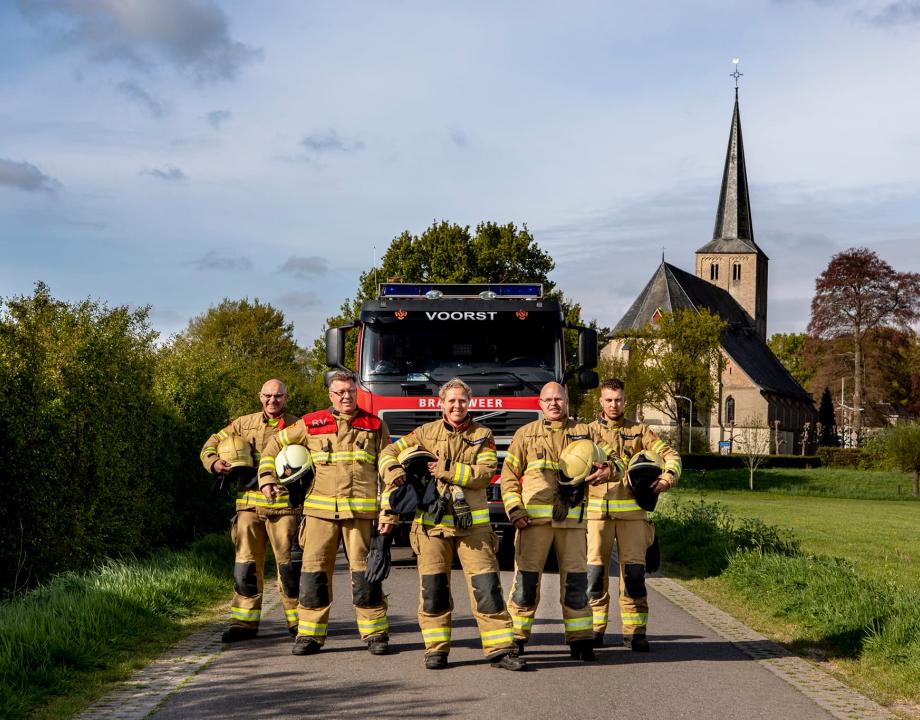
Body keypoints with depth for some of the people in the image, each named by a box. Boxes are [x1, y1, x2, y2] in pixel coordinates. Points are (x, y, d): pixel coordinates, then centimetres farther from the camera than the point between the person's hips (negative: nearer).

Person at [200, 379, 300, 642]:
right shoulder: (244, 424, 13)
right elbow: (212, 443, 17)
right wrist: (214, 463, -4)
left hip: (284, 504, -2)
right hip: (249, 503, 2)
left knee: (289, 563, 1)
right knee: (246, 563, 2)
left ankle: (297, 619, 11)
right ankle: (244, 621, 8)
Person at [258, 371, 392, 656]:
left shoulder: (375, 426, 10)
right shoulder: (311, 424, 8)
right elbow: (275, 445, 18)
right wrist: (267, 477, 6)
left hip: (361, 511, 0)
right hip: (320, 510, 1)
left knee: (364, 571, 0)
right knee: (314, 570, -1)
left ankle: (375, 632, 8)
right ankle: (310, 634, 7)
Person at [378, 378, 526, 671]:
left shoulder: (482, 435, 7)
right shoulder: (426, 433, 8)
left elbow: (485, 473, -8)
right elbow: (390, 454, 8)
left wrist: (446, 470, -14)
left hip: (472, 523, -1)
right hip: (432, 522, 1)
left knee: (486, 586, -4)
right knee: (433, 588, 2)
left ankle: (500, 649, 0)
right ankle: (436, 649, 12)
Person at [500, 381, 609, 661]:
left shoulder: (582, 433, 14)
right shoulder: (526, 434, 11)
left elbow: (600, 464, 13)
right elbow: (509, 475, 9)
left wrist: (607, 470, -13)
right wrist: (514, 510, -3)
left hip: (572, 517, 1)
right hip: (535, 517, -1)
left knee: (575, 577, 1)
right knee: (527, 576, -3)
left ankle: (580, 639, 9)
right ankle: (516, 637, 7)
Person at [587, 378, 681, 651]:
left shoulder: (639, 431, 14)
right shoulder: (589, 431, 12)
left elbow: (670, 454, 7)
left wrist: (668, 477, -13)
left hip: (631, 511, 1)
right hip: (597, 511, 0)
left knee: (634, 571, -3)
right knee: (594, 569, -2)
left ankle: (635, 631, 2)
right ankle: (594, 628, 8)